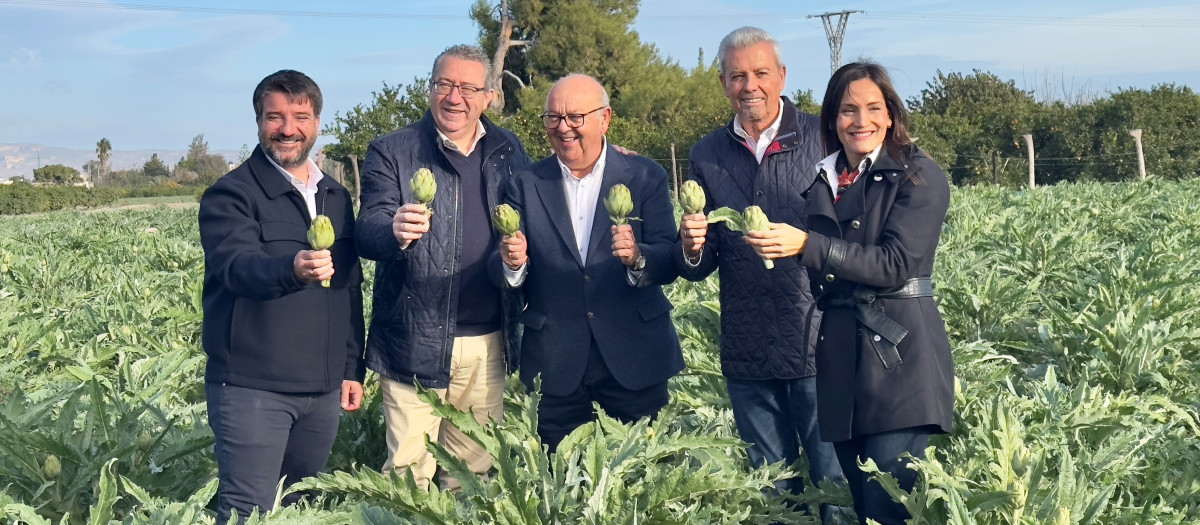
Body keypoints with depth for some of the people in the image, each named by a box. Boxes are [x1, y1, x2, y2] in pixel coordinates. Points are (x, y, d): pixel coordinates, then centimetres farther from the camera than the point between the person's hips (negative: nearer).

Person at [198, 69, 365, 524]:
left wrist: (352, 368, 15)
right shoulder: (231, 194, -6)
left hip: (323, 391, 6)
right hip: (252, 389, -6)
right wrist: (291, 269, -45)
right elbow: (237, 265, -25)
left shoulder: (337, 199, 13)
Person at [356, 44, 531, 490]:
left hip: (488, 344, 3)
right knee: (409, 474, -3)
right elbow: (367, 233, -12)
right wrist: (395, 232, -33)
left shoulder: (509, 151, 9)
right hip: (415, 345, -3)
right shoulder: (391, 152, -1)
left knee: (474, 472, 13)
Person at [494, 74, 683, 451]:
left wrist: (636, 258, -27)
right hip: (555, 369, 1)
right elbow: (504, 278, 1)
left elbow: (670, 263, -6)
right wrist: (512, 263, -22)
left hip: (634, 363, -1)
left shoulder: (645, 177, 2)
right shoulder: (525, 185, 5)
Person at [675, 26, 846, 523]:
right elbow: (699, 267, 10)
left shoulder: (824, 138, -2)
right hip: (747, 353, 3)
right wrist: (692, 250, -12)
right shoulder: (707, 156, 8)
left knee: (836, 480, 3)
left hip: (818, 344, -3)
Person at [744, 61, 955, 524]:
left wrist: (807, 245, -19)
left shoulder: (918, 175, -2)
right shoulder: (822, 181, 16)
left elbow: (896, 265, -14)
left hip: (900, 354, -6)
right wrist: (777, 245, 4)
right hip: (840, 359, 6)